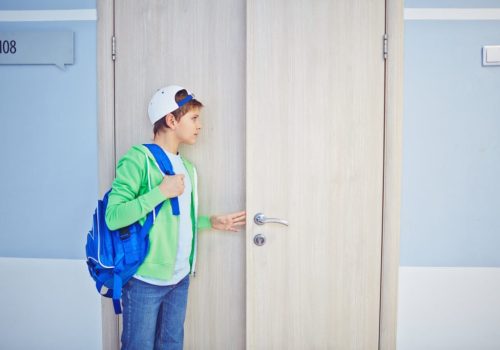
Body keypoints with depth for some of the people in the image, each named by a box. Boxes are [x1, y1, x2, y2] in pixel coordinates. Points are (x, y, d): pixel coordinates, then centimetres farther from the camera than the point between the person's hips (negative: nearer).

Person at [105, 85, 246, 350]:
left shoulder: (186, 167, 10)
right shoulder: (139, 158, -15)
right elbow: (113, 217, -22)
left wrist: (212, 222, 8)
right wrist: (161, 192, -24)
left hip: (180, 277, 8)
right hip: (145, 280, -7)